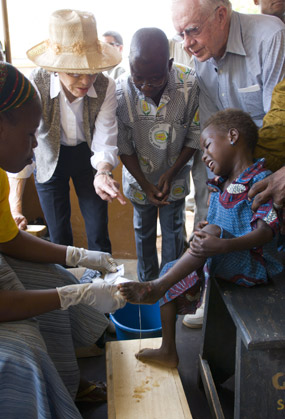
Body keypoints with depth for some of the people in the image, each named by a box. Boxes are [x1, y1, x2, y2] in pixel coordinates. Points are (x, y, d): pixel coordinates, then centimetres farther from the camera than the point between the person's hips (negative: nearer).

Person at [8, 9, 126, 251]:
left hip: (88, 156, 1)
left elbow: (105, 140, -24)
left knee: (98, 233, 6)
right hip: (50, 158, 0)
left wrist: (103, 172, -48)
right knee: (59, 237, 10)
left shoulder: (105, 87, -24)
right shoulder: (36, 84, -29)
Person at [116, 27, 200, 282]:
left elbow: (195, 137, -11)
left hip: (175, 175, 0)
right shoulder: (120, 92, -23)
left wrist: (171, 174, -16)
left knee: (173, 230, 15)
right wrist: (145, 184, -14)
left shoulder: (190, 85, -24)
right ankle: (147, 282, 40)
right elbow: (124, 147, -12)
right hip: (139, 177, 1)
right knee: (144, 230, 18)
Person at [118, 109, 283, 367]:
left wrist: (223, 244, -38)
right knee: (172, 273, 1)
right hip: (221, 261, 9)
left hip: (254, 264, -8)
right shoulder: (221, 185, 11)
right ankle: (168, 351, 10)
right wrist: (205, 235, -4)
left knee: (212, 230, -30)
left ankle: (156, 288, -26)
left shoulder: (260, 181, -15)